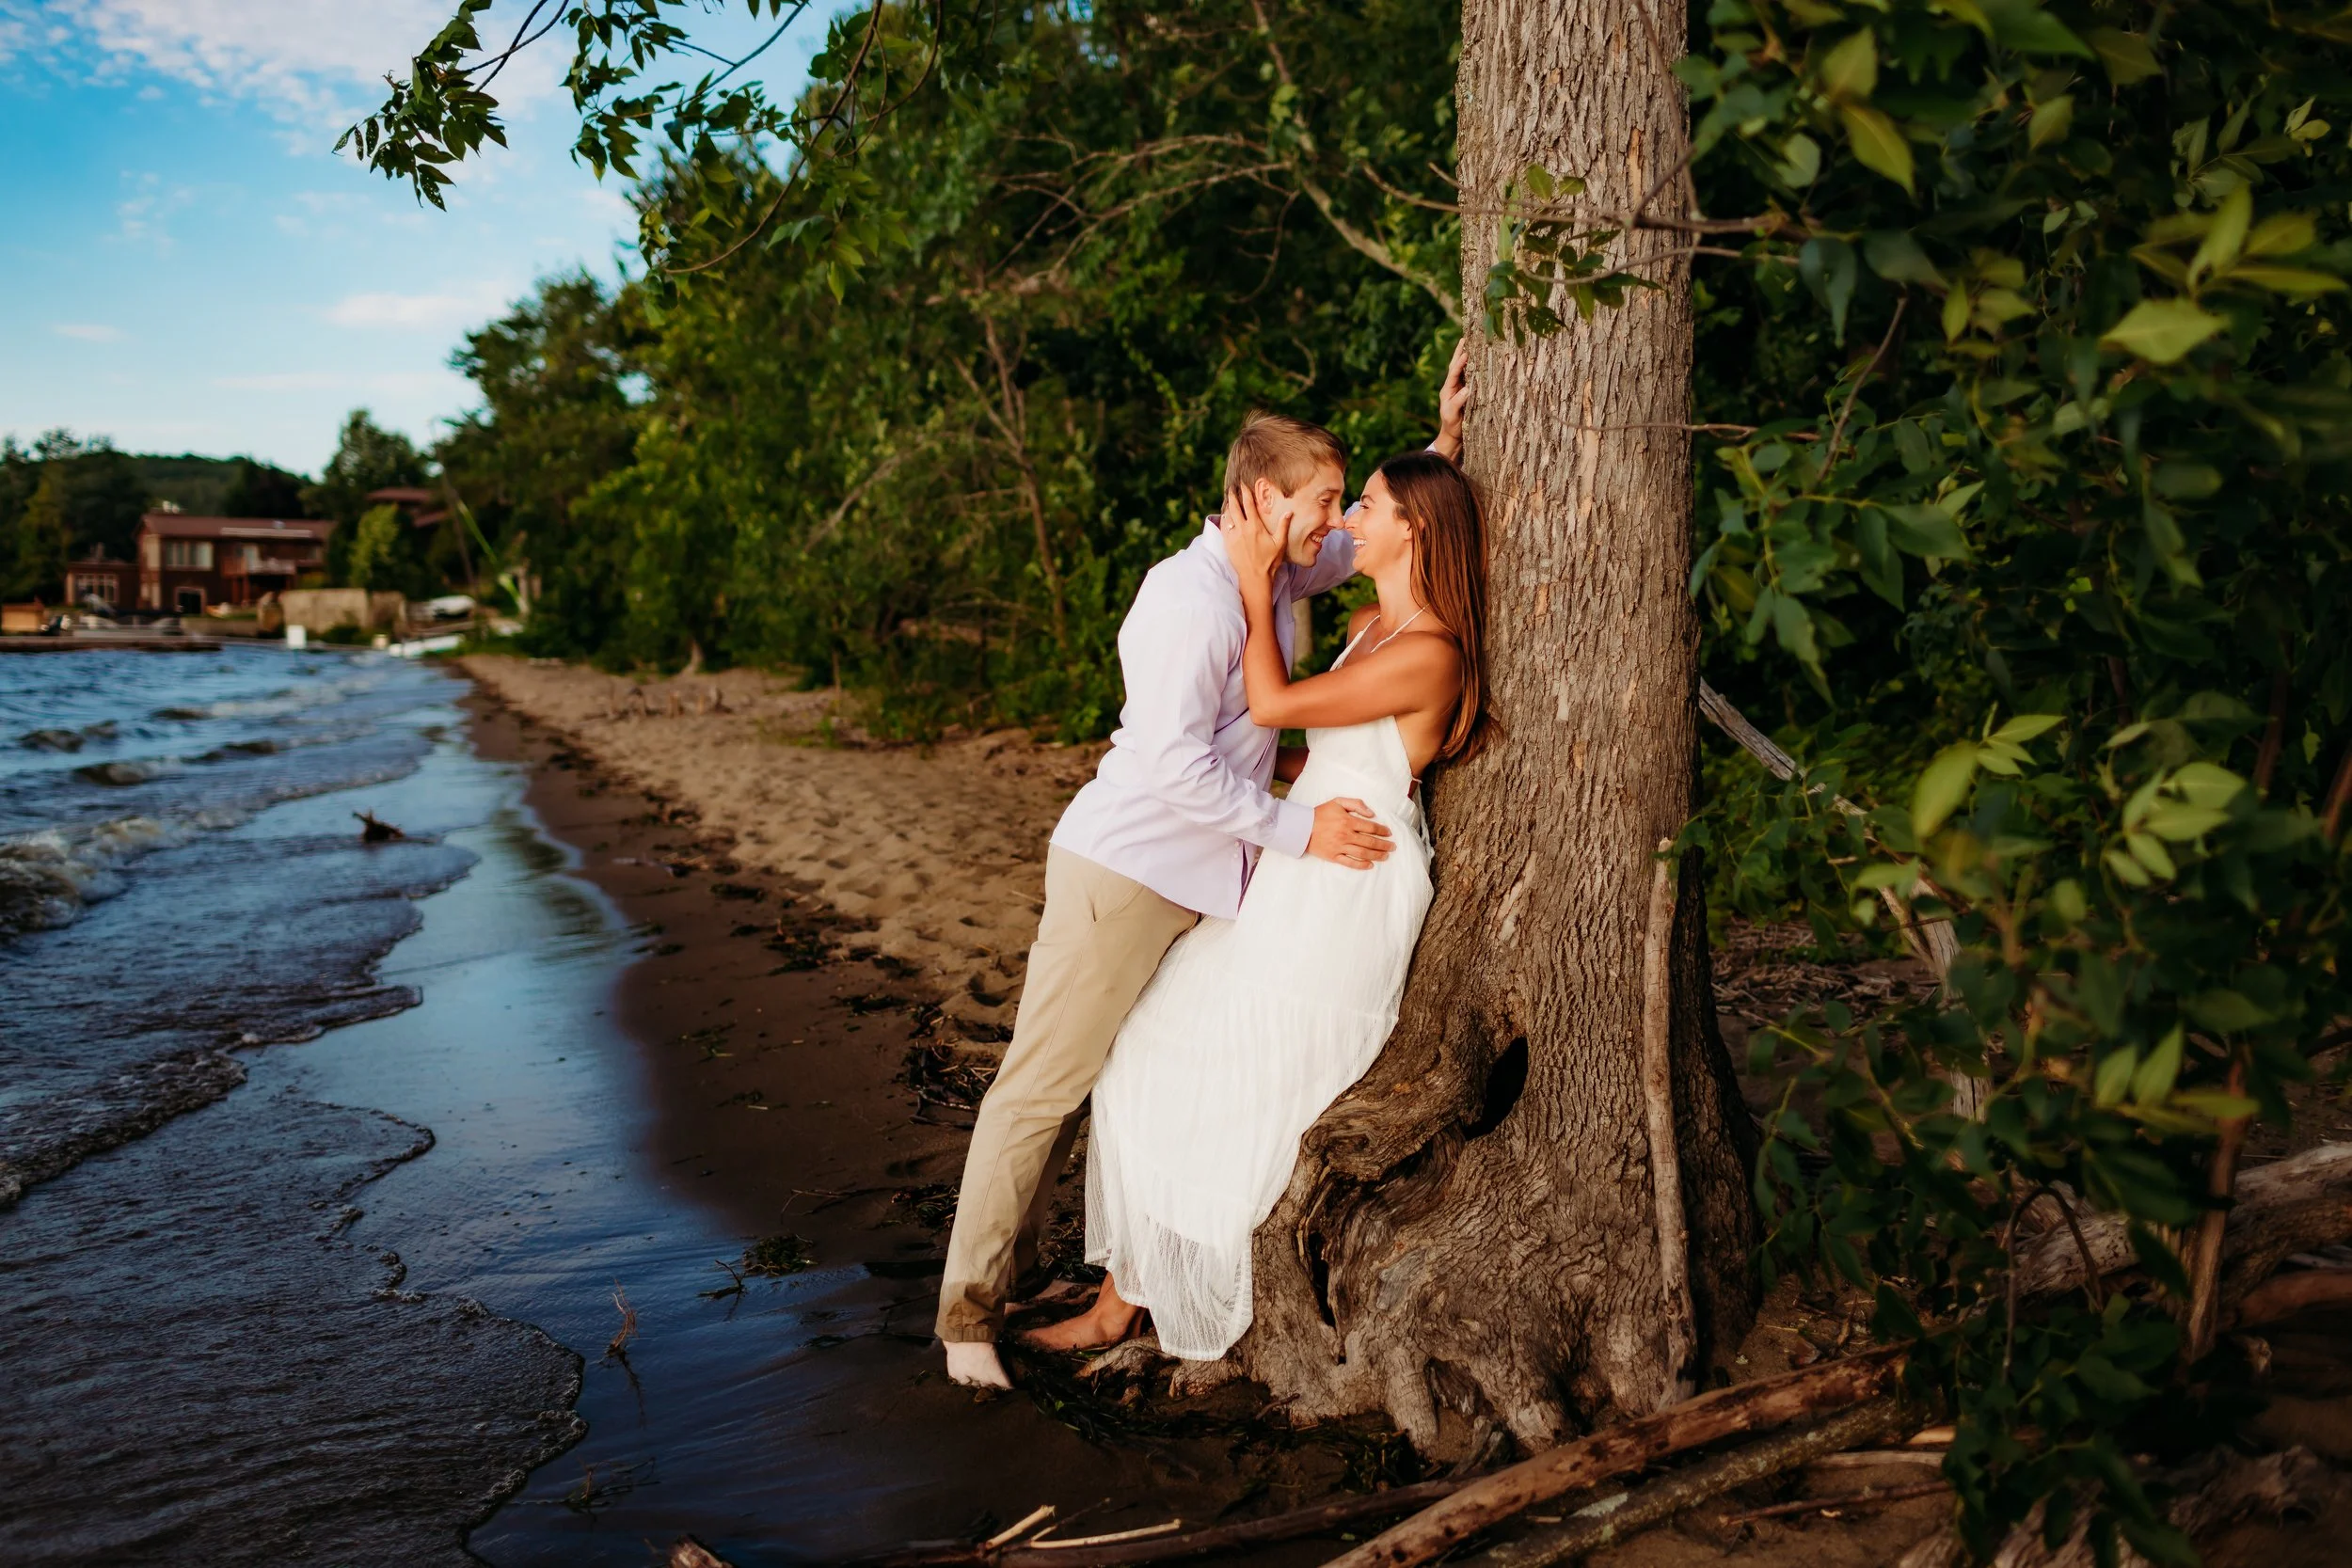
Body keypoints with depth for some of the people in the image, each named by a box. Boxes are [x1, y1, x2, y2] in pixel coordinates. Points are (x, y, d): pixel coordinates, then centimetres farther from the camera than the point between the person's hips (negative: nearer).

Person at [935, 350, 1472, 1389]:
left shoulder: (1278, 575, 10)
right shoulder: (1191, 600, -18)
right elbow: (1175, 765, -23)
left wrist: (1445, 443, 15)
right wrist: (1298, 829, -18)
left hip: (1208, 875, 9)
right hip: (1125, 866, -9)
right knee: (1045, 1084, -2)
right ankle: (970, 1309, 8)